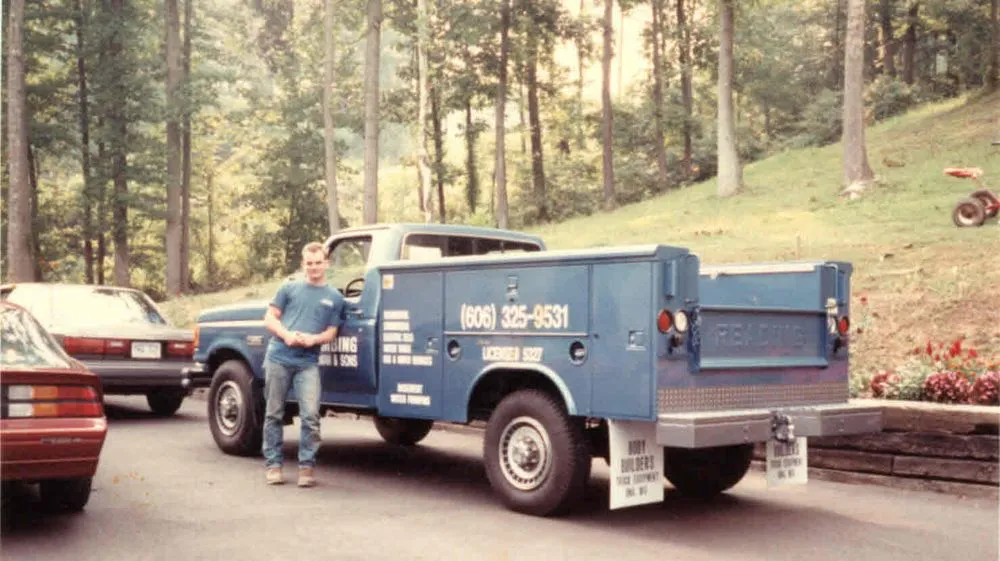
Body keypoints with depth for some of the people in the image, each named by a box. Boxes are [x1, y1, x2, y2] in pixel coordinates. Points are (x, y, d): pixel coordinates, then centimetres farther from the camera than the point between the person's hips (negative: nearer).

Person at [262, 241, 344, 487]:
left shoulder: (334, 297, 12)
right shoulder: (289, 288, 9)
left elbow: (331, 333, 9)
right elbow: (270, 318, 6)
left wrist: (313, 339, -12)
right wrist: (286, 335, -13)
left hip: (308, 363, 0)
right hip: (278, 358, 0)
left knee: (310, 415, -10)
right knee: (274, 414, 6)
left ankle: (307, 465, 1)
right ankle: (273, 464, 16)